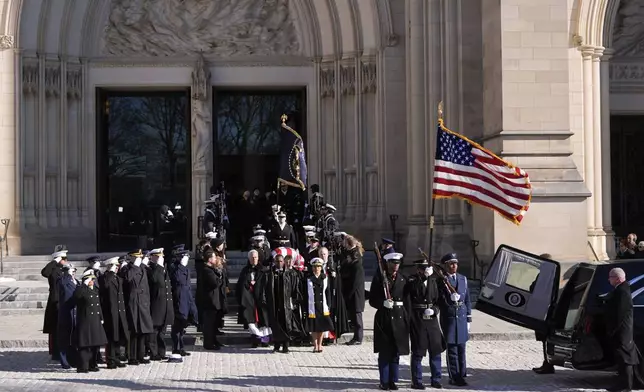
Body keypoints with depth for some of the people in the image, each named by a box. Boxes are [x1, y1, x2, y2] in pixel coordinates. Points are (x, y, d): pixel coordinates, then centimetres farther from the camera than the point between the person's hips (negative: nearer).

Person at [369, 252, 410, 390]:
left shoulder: (403, 279, 9)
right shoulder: (378, 278, 0)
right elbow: (372, 300, -2)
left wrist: (407, 319, 2)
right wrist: (383, 303, -20)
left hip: (399, 319, 3)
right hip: (383, 319, -3)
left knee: (396, 352, 7)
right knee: (384, 352, 1)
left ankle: (393, 380, 15)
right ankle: (384, 381, 8)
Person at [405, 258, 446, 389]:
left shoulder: (432, 281, 11)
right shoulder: (411, 282, -4)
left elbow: (438, 299, 11)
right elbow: (407, 302, -14)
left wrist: (434, 310, -4)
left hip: (431, 319, 5)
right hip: (417, 321, -5)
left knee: (436, 350, 7)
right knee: (418, 352, 0)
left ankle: (436, 380, 18)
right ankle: (416, 381, 9)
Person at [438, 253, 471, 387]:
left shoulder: (463, 279, 11)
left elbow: (467, 300, 13)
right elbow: (438, 300, -4)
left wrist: (469, 319, 10)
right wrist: (449, 298, -20)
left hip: (462, 317, 4)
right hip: (449, 317, -4)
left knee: (461, 348, 7)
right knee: (452, 349, -2)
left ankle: (461, 375, 15)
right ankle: (454, 377, 3)